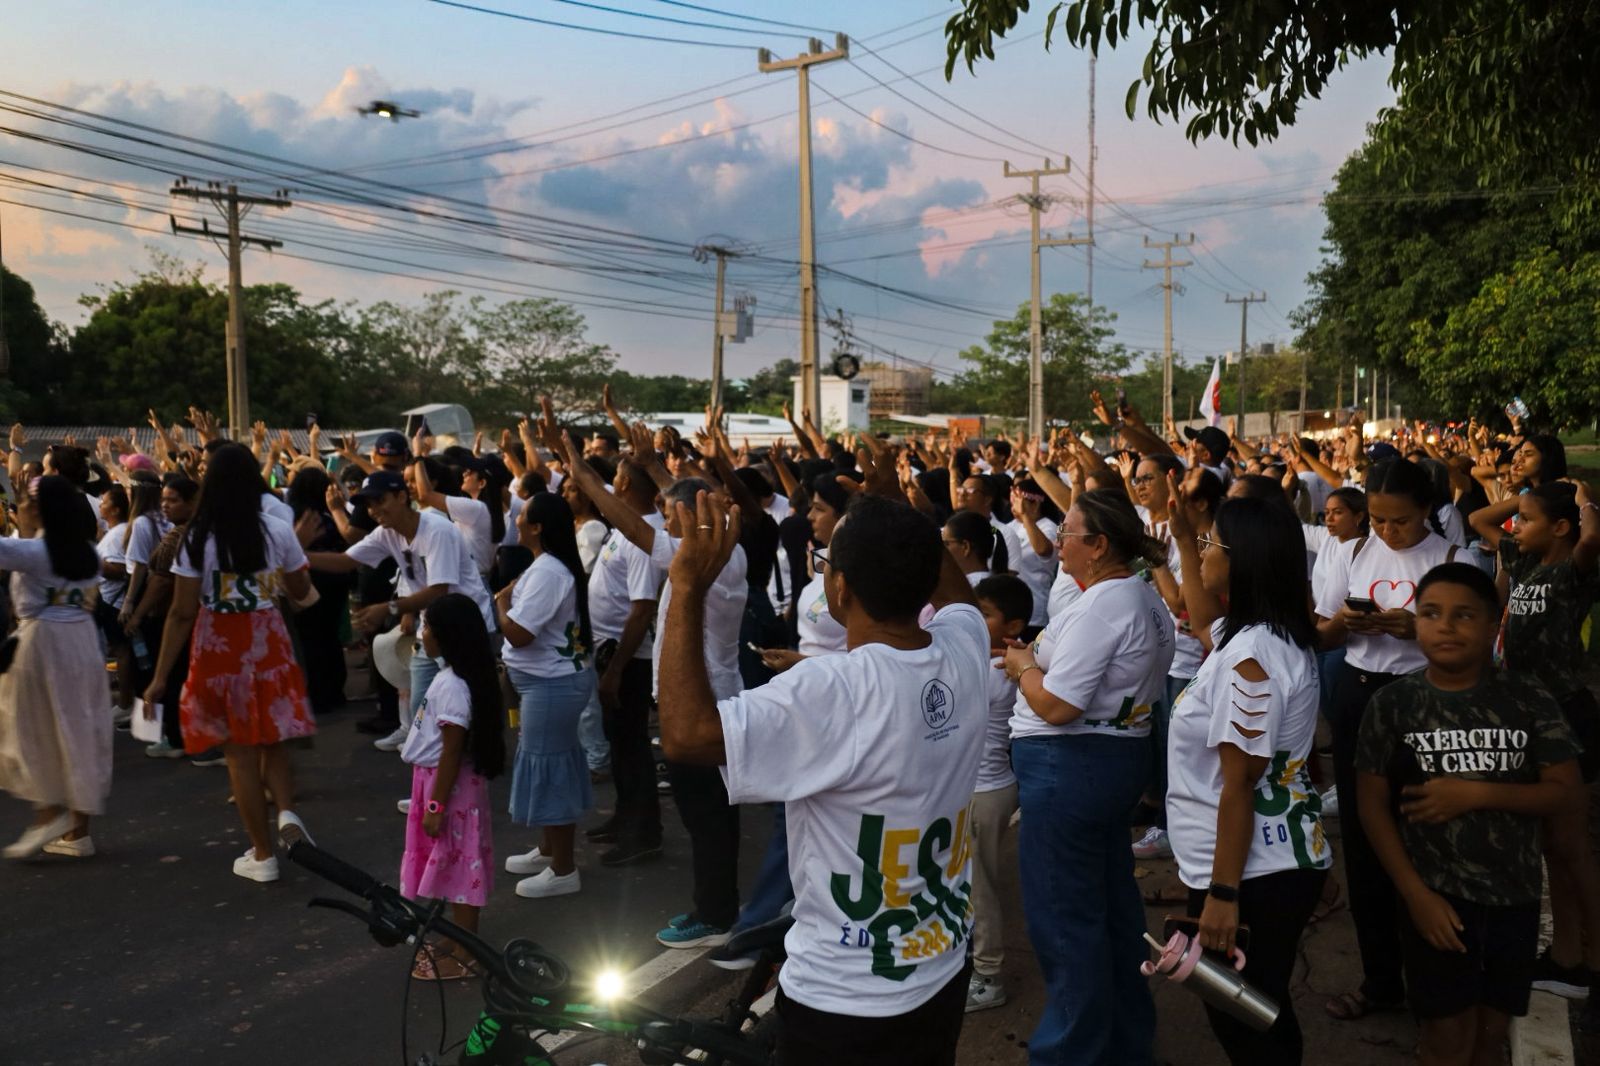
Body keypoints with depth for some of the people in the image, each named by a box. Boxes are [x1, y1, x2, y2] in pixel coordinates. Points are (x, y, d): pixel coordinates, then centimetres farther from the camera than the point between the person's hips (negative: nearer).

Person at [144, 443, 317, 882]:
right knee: (272, 739, 19)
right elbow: (301, 592, 8)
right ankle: (287, 812, -5)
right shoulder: (278, 531, -3)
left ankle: (263, 854, 16)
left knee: (240, 752, 7)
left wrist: (160, 677, -4)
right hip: (267, 640, 2)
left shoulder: (197, 539, -9)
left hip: (219, 646, -2)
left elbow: (182, 613, -10)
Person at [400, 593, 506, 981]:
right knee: (455, 865, 18)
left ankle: (463, 955, 11)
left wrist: (436, 806, -19)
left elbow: (452, 752, -23)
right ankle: (459, 940, 31)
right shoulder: (451, 678, 7)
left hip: (450, 785, -10)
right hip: (436, 778, 10)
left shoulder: (453, 686, -23)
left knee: (456, 863, 0)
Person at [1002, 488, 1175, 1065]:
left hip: (1069, 765, -11)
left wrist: (1023, 664, -7)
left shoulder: (1098, 607, -21)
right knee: (1111, 902, 20)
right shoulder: (1145, 598, 11)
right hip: (1120, 754, 11)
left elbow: (1054, 706, -24)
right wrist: (1040, 659, 6)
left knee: (1063, 915, 2)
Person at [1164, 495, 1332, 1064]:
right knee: (1261, 1012, 21)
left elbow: (1238, 784, -23)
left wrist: (1223, 893, -20)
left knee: (1241, 1019, 5)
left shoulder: (1251, 655, -24)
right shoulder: (1273, 635, 6)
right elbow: (1205, 623, 29)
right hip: (1278, 861, 9)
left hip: (1254, 873, -9)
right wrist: (1182, 536, 22)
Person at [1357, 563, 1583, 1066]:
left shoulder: (1529, 700, -3)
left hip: (1514, 896, 2)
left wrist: (1476, 793, -18)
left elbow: (1569, 794, -5)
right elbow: (1373, 803, -5)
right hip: (1436, 896, -1)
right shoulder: (1392, 703, -6)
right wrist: (1415, 893, -12)